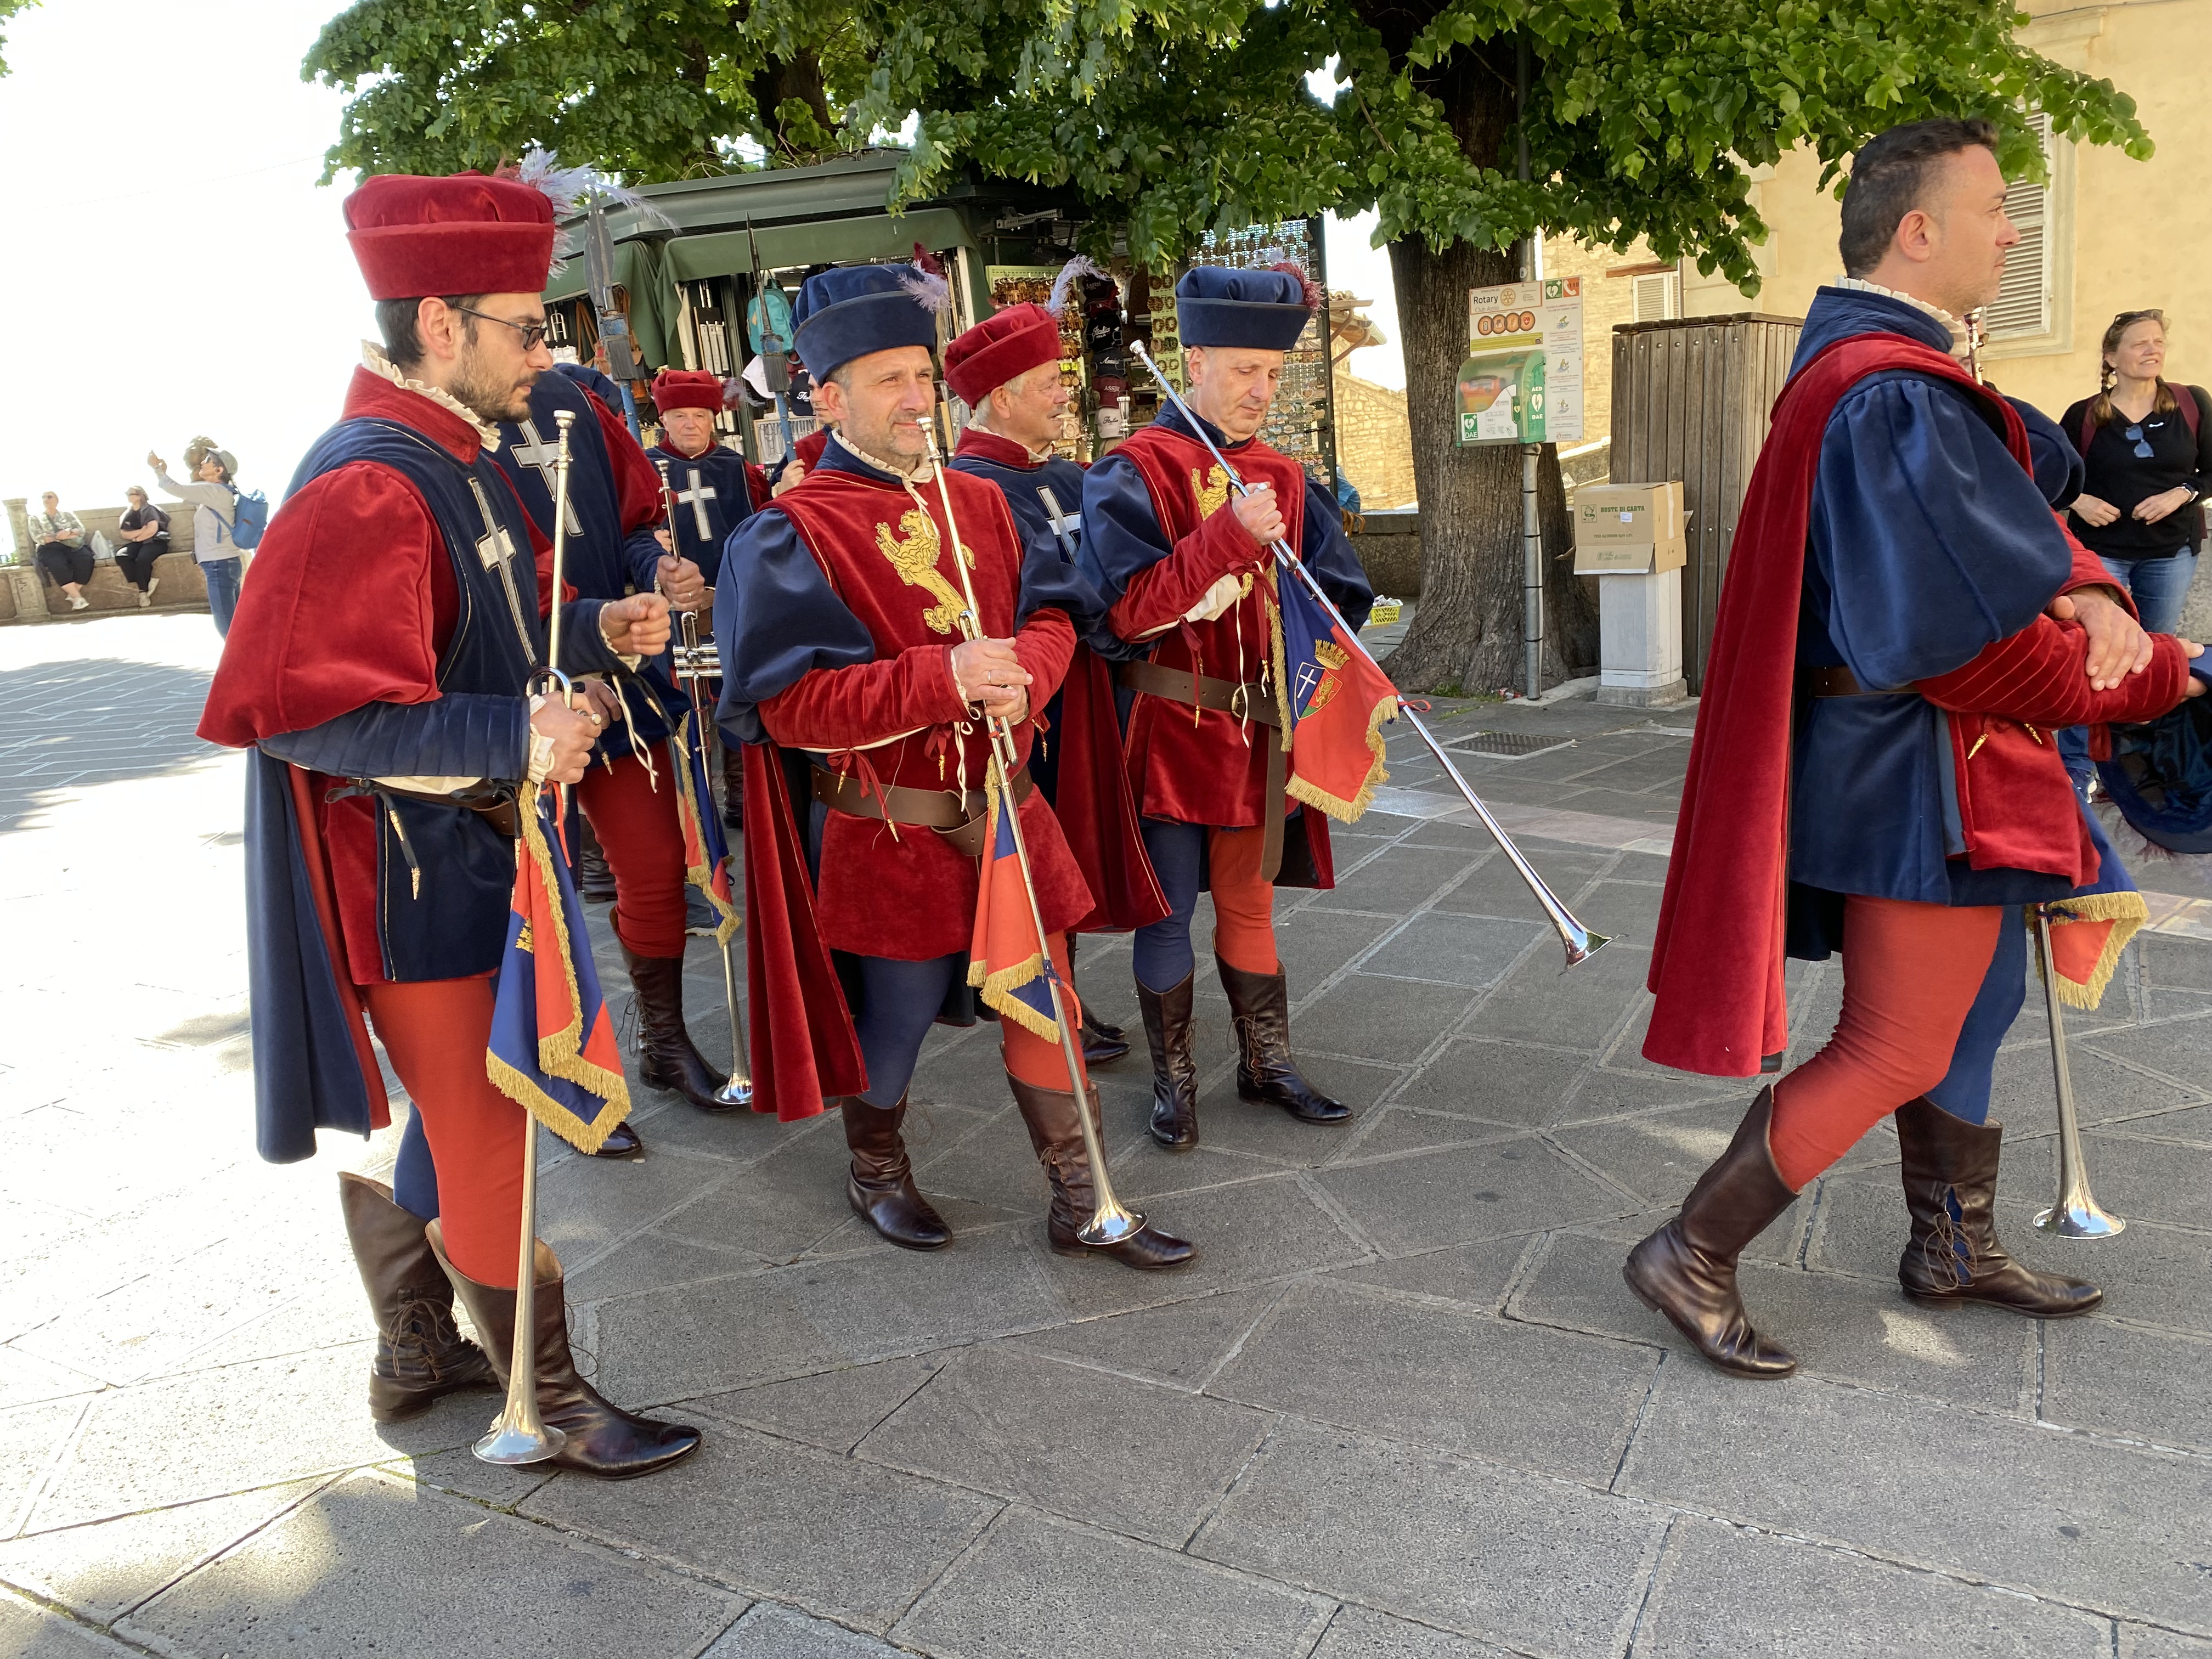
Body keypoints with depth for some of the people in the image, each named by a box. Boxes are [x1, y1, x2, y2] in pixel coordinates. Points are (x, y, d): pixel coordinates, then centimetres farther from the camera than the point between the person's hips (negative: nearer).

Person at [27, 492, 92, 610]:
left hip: (73, 546, 2)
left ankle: (73, 596, -29)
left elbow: (81, 530, 8)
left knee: (85, 559, -35)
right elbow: (38, 538, 2)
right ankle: (78, 599, -40)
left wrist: (69, 532, -15)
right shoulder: (35, 518, 17)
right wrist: (60, 536, -7)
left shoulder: (68, 514, 21)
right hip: (51, 549, -2)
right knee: (58, 566, -38)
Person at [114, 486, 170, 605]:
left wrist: (136, 538, -4)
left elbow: (152, 530, -16)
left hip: (155, 542, -6)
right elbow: (124, 534, 6)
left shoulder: (149, 509, -2)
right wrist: (141, 531, -10)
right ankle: (146, 585, -28)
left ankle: (143, 591, -16)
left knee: (142, 559, -37)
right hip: (136, 544, 6)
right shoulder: (127, 514, 15)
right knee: (121, 555, -27)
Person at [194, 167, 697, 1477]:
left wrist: (591, 630, 2)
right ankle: (550, 1400, 18)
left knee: (402, 1121, 21)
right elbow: (300, 711, -26)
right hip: (414, 876, -10)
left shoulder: (457, 461, 9)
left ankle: (417, 1354, 38)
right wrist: (511, 734, -28)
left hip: (468, 850, 10)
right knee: (488, 1138, 2)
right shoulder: (366, 488, -22)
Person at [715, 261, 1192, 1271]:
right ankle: (876, 1173, 39)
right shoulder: (791, 533, -11)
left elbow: (1054, 614, 9)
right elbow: (788, 703, -19)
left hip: (1005, 808, 5)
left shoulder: (979, 501, 9)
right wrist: (941, 679, -29)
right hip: (885, 833, -5)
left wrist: (1023, 675, -15)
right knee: (891, 1022, 10)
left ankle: (1082, 1203, 24)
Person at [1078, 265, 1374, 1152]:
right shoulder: (1133, 472, -9)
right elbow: (1127, 609, -19)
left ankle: (1267, 1062, 28)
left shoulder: (1284, 479, 8)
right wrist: (1228, 534, -27)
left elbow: (1337, 595, 11)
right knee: (1169, 908, 4)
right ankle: (1173, 1078, 20)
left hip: (1259, 729, 5)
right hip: (1169, 729, -4)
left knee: (1248, 901, 15)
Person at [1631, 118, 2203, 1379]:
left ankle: (1955, 1244, 38)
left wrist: (2087, 590, -12)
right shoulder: (1894, 397, -22)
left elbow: (2010, 519, 10)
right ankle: (1694, 1256, 7)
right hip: (1918, 769, -11)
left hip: (1888, 755, 11)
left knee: (1955, 1000, 21)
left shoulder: (1872, 368, 13)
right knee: (1896, 1050, -2)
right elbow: (1977, 633, -23)